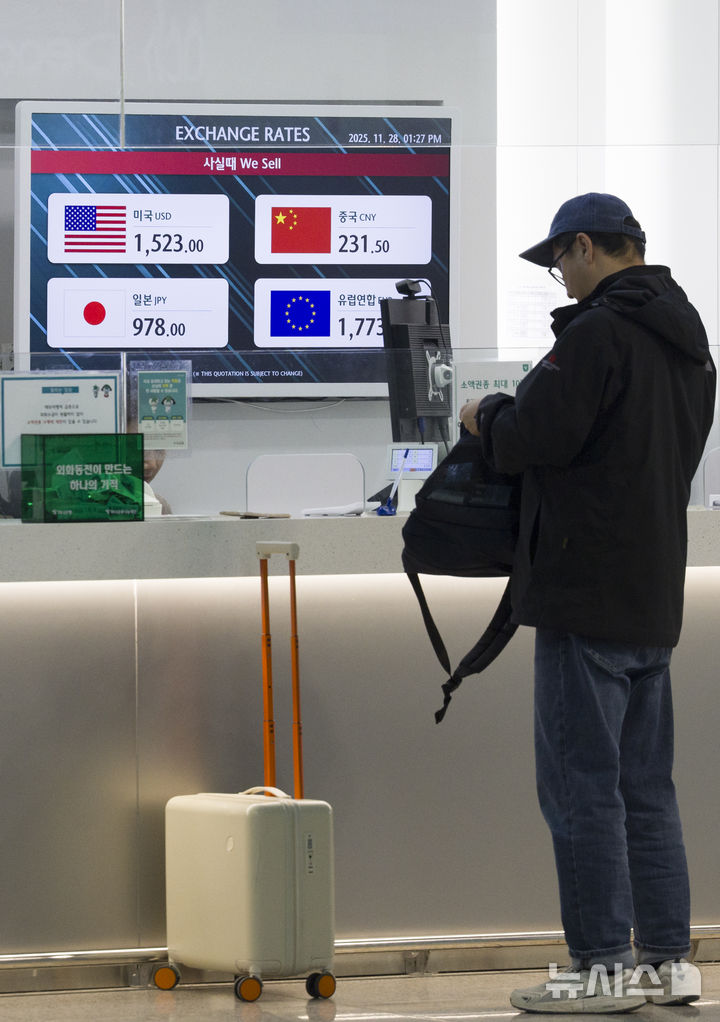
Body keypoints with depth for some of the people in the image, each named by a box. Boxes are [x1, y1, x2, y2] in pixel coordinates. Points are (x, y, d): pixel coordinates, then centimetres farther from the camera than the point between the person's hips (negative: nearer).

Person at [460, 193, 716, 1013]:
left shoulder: (599, 331, -15)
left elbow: (534, 438, -19)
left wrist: (487, 417, 3)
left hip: (589, 595, -9)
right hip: (654, 598, 9)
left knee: (582, 785, -5)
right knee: (646, 786, 13)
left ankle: (603, 966, -4)